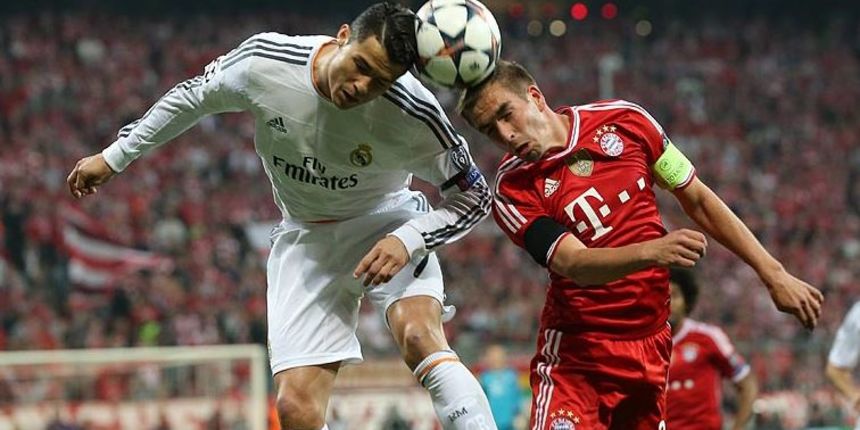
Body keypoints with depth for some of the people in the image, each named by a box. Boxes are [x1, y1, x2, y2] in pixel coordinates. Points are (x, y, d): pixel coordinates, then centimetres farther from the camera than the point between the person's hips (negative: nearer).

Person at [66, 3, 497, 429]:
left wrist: (408, 240, -30)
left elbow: (474, 196, -12)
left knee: (419, 338, -34)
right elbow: (193, 97, 1)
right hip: (305, 236, 2)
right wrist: (114, 156, 10)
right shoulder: (262, 60, -21)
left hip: (386, 223, -2)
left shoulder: (413, 114, -26)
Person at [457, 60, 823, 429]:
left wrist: (772, 273, 5)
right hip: (574, 356, -3)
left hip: (651, 350, 3)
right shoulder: (512, 191, -10)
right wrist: (652, 252, -39)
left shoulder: (624, 121, -1)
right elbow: (575, 264, -22)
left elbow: (698, 201, 8)